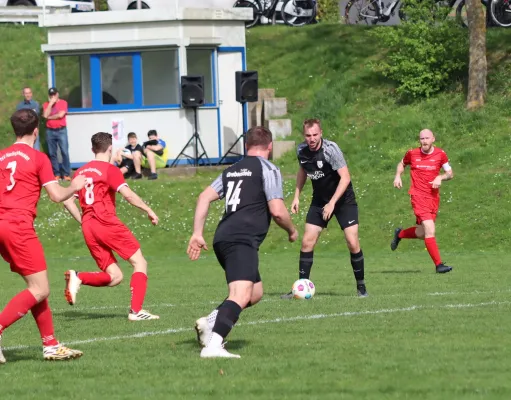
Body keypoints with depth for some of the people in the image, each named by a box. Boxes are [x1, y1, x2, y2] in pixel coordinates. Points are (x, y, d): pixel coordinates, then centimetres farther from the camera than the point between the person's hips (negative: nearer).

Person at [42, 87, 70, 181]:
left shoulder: (63, 103, 1)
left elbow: (61, 115, -11)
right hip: (50, 131, 3)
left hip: (61, 130, -3)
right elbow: (45, 115, -8)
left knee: (64, 152, -7)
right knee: (52, 153, 2)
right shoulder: (46, 105, 9)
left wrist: (49, 117, -2)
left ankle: (66, 174, -5)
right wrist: (51, 103, -8)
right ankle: (56, 174, 6)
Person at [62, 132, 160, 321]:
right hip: (106, 223, -7)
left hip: (88, 227, 7)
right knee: (139, 263, 2)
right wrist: (148, 210, -5)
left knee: (114, 277, 9)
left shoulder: (81, 172, 16)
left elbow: (67, 201, 15)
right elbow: (128, 194, -14)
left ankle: (78, 277, -14)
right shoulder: (110, 169, -3)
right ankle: (136, 310, -9)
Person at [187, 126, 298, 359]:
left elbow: (204, 197, 16)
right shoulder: (267, 169, 1)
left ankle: (210, 322, 6)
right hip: (242, 241, -9)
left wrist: (197, 233, 15)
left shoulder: (231, 170, 23)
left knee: (255, 293, 22)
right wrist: (292, 231, 12)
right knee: (241, 296, -22)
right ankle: (213, 345, -40)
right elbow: (277, 211, -6)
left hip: (223, 239, 9)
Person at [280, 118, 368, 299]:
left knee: (352, 243, -13)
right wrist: (296, 196, 8)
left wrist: (332, 203, -29)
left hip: (343, 199, -4)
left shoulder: (330, 149, -24)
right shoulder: (301, 150, -7)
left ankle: (361, 287, 4)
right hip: (319, 200, 5)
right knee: (307, 242, -6)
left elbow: (345, 178, -25)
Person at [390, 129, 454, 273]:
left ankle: (400, 234, 42)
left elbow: (450, 173, 9)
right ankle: (438, 264, -15)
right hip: (418, 195, -3)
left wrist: (440, 177, -11)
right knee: (430, 230, -17)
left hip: (433, 196, 3)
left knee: (422, 234, 11)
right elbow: (402, 164, 21)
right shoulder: (412, 154, 1)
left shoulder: (440, 154, 2)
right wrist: (398, 176, 3)